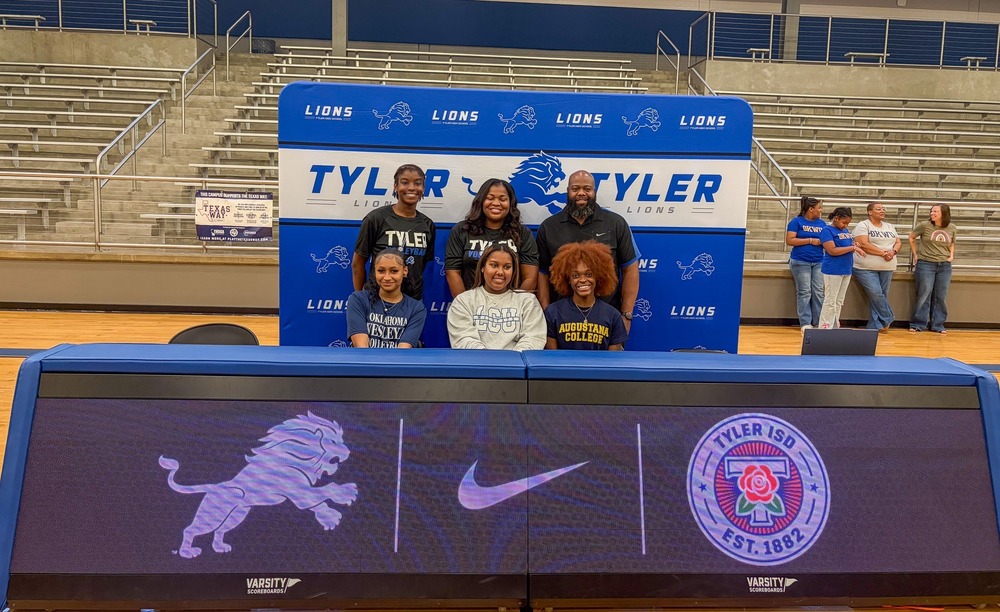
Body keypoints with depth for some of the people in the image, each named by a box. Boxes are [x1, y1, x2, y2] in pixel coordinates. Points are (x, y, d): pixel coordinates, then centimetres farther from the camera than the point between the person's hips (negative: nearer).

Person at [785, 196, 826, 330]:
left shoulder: (822, 223, 12)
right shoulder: (797, 222, -2)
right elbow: (789, 240, -10)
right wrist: (810, 240, -12)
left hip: (819, 262, 5)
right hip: (801, 262, -4)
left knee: (818, 292, 1)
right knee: (804, 292, -3)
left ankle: (818, 322, 7)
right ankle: (805, 323, 2)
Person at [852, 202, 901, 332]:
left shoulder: (890, 226, 18)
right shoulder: (863, 225, -4)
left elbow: (898, 242, 15)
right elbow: (864, 245, -15)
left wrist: (893, 252, -9)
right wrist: (883, 253, -15)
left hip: (886, 268, 6)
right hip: (866, 268, -6)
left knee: (882, 295, 3)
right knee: (876, 294, -16)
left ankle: (875, 325, 10)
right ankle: (887, 319, 1)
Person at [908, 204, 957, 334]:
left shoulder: (951, 228, 4)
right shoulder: (924, 225, -6)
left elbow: (951, 244, 20)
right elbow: (911, 237, 7)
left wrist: (951, 255, 3)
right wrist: (915, 254, 4)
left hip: (944, 266, 3)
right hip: (926, 264, -3)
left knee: (941, 297, 7)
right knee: (923, 295, -1)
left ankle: (938, 325, 17)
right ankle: (918, 324, 8)